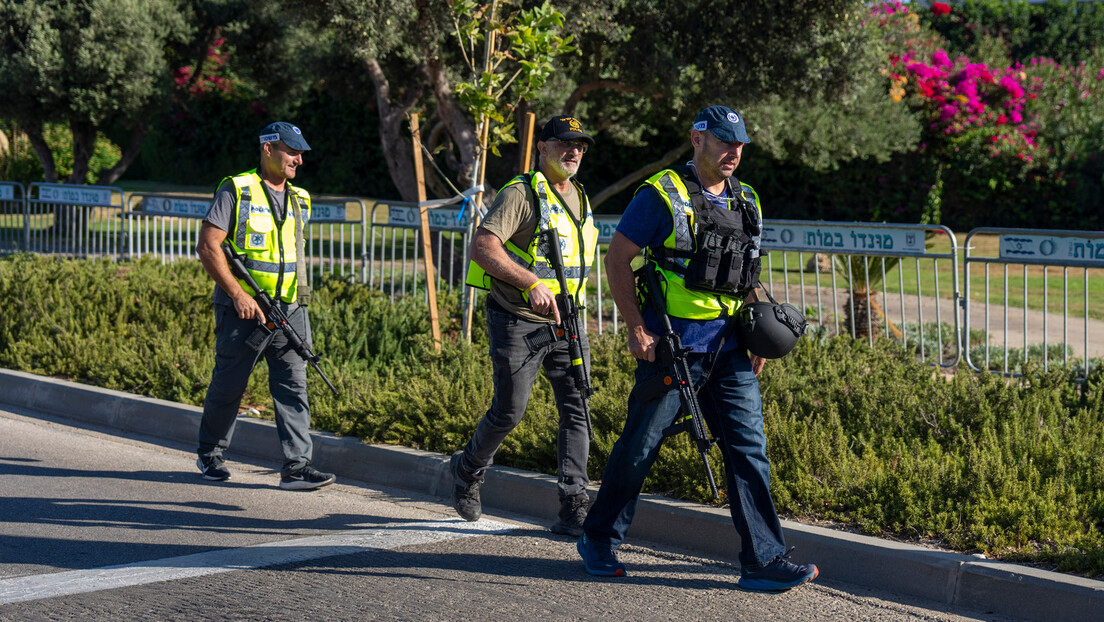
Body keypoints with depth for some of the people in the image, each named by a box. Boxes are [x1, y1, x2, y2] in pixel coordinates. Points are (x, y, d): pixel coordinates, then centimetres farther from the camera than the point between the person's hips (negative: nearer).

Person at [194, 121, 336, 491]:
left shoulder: (300, 200, 14)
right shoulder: (236, 190, -6)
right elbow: (207, 247, -11)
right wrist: (238, 294, -16)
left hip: (290, 309, 5)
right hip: (244, 309, -5)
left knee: (293, 386, -4)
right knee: (228, 384, 7)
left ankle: (296, 467, -5)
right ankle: (210, 454, 27)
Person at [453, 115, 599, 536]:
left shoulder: (579, 198, 14)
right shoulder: (521, 194, -11)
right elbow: (482, 247, -24)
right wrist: (532, 284, -33)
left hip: (566, 323, 6)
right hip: (518, 323, -6)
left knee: (576, 408, -3)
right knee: (509, 411, -1)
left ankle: (574, 507, -3)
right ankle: (468, 470, 27)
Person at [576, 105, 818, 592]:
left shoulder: (746, 202, 13)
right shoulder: (662, 195, -7)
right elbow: (617, 260, -6)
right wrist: (636, 330, -11)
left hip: (729, 350, 5)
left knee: (749, 448, -2)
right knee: (639, 446, 4)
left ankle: (764, 561, -1)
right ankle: (599, 541, 22)